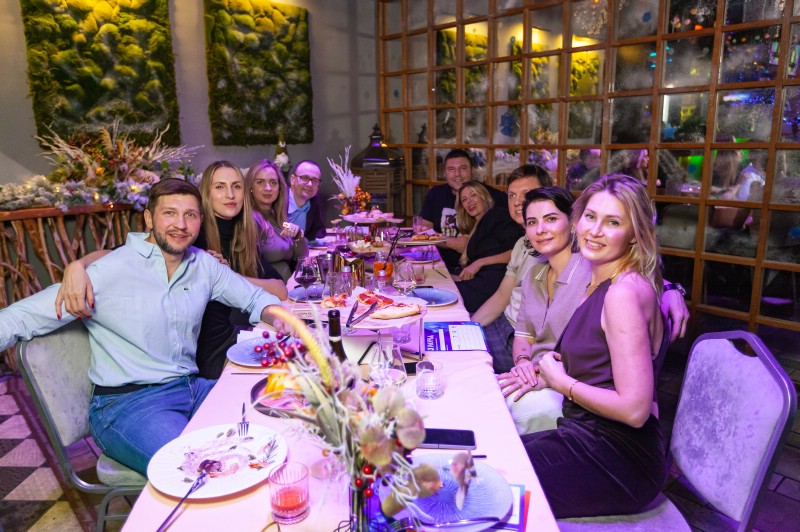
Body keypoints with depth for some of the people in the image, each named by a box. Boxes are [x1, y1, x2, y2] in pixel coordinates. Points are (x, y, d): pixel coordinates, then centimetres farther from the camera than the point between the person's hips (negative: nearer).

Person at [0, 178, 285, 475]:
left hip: (193, 388, 6)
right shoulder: (111, 271, -10)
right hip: (126, 403, -6)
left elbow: (255, 297, 15)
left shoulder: (205, 264, 5)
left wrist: (275, 316, -6)